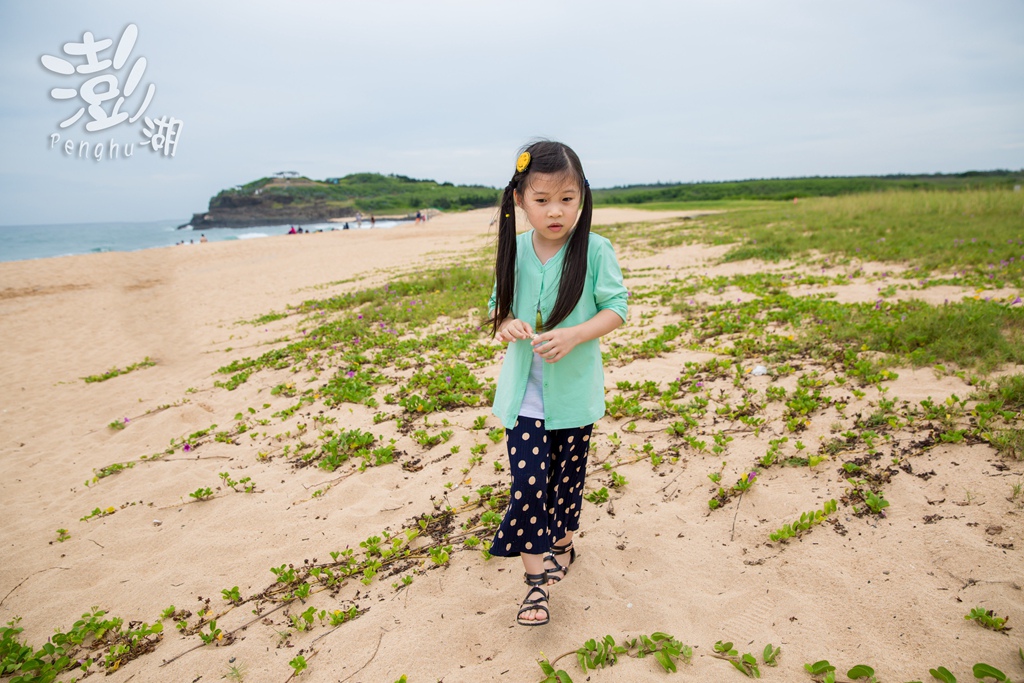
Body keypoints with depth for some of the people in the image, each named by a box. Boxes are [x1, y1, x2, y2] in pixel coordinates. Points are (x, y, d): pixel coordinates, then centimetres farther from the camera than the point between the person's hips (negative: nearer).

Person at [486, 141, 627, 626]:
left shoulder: (595, 251, -11)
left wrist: (574, 335, -24)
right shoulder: (515, 252, -2)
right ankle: (537, 579, 12)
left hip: (573, 390, -1)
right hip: (523, 390, 1)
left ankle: (562, 543, 43)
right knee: (527, 480, -4)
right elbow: (498, 308, 9)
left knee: (567, 476, 15)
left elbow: (616, 308, -7)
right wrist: (506, 325, -15)